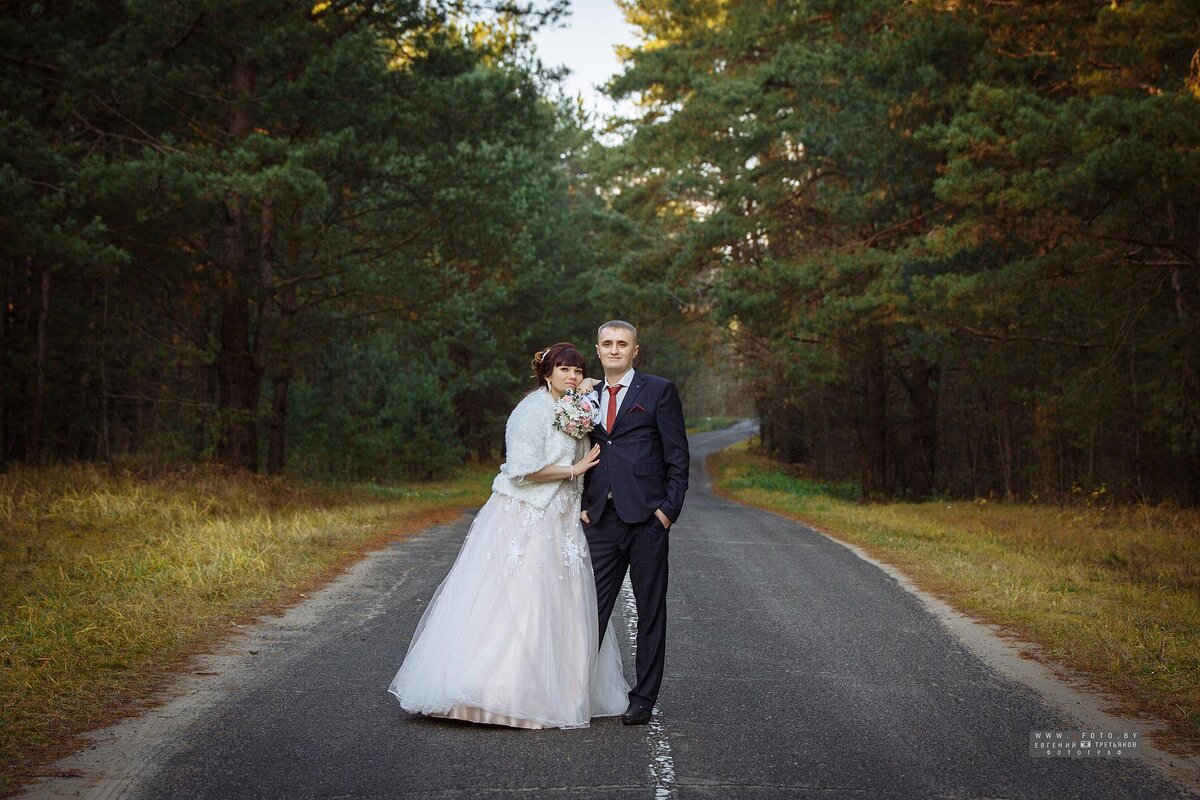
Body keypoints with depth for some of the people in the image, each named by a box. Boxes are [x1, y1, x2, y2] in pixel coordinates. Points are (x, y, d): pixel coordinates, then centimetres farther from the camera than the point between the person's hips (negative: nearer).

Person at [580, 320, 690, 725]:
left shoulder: (659, 391, 1)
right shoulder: (588, 397, 15)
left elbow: (678, 456, -2)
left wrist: (669, 509, -9)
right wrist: (582, 505, 6)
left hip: (646, 519, -4)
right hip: (600, 521, 4)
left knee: (651, 612, 5)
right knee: (592, 610, 3)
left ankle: (644, 699, 13)